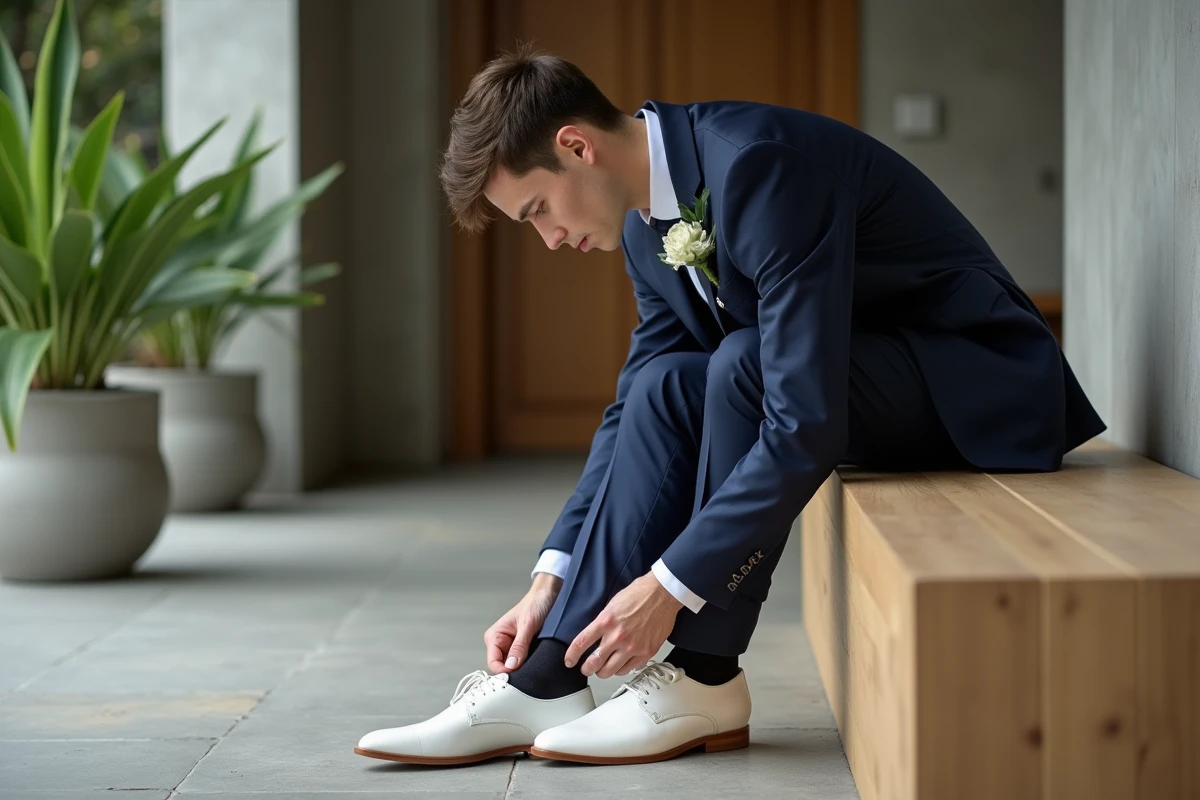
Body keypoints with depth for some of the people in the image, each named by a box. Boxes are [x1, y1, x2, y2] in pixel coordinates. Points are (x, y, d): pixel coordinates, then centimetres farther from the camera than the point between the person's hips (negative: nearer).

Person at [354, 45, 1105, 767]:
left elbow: (807, 424, -32)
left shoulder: (761, 164, -28)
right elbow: (632, 406, 8)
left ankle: (703, 680, -17)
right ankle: (548, 678, -13)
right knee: (666, 388, -11)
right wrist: (554, 579, -1)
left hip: (980, 384, -8)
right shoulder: (650, 222, 0)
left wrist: (669, 586, -28)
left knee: (744, 365, -29)